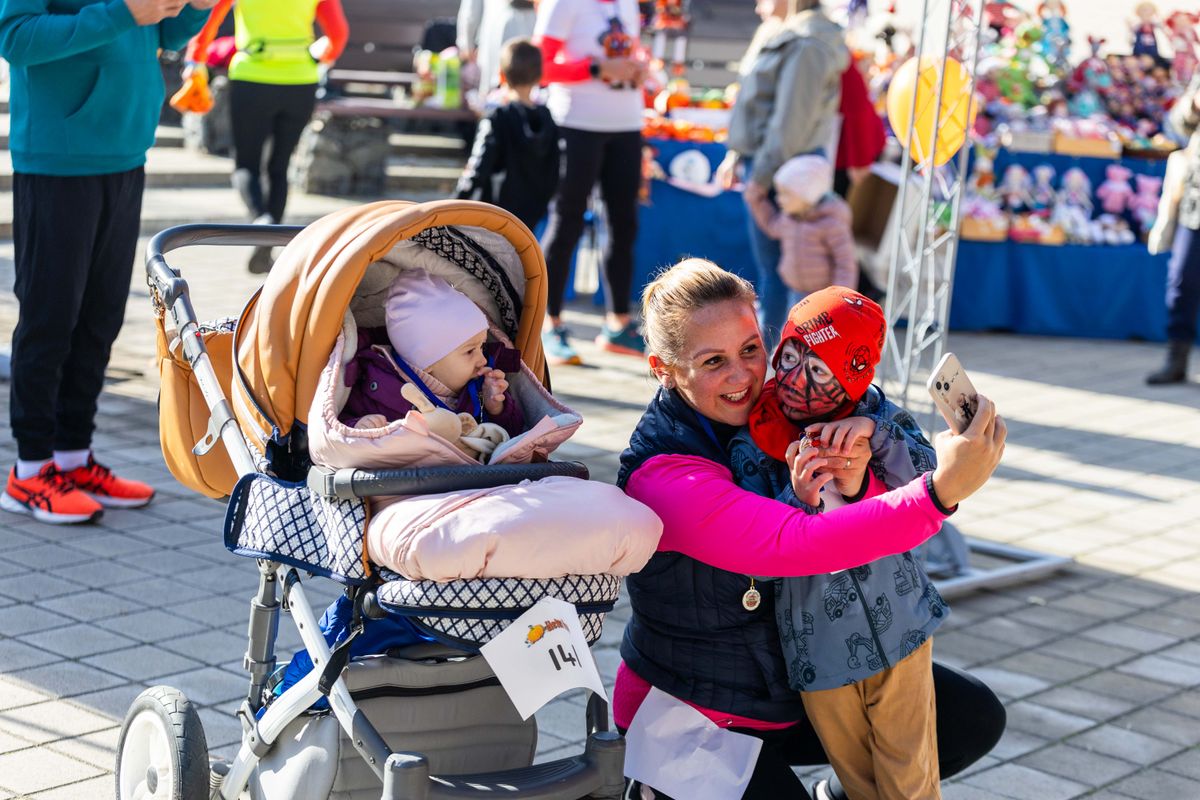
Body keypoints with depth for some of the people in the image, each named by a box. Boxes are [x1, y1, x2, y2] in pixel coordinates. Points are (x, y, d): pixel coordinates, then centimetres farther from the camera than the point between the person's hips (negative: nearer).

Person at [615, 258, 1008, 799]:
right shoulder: (661, 477, -28)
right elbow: (799, 545, -41)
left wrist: (858, 484, -33)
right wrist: (941, 490, -52)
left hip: (803, 682, 7)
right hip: (697, 721, -6)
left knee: (975, 719, 1)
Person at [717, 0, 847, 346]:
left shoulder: (807, 46, -15)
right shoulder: (780, 37, 16)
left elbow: (791, 122, -19)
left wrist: (762, 175, -19)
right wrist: (735, 155, 18)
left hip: (783, 169, -10)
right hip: (762, 162, 10)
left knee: (774, 268, -4)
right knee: (770, 267, 14)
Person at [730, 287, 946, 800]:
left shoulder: (874, 416, -4)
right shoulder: (752, 446, -10)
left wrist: (876, 433, -30)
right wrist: (800, 502, -32)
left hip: (898, 629, 1)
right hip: (818, 653, -1)